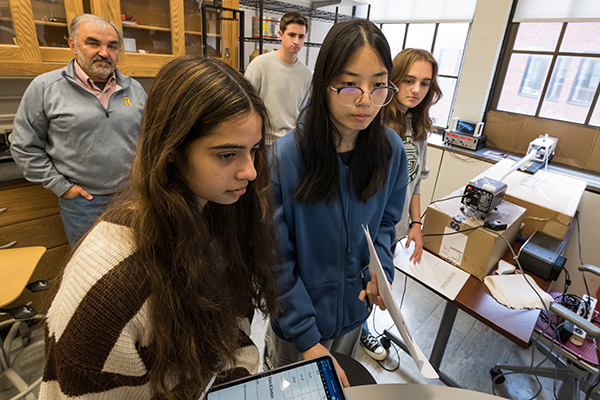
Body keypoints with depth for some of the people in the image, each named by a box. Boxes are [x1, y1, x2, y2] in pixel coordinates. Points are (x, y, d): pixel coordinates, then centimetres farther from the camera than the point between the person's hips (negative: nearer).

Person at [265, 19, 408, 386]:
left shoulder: (392, 149, -13)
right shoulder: (285, 156, -26)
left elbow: (386, 221, 3)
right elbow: (277, 260, -20)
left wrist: (379, 269, -15)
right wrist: (307, 337, -18)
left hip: (354, 310, 4)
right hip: (296, 317, -3)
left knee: (342, 382, 33)